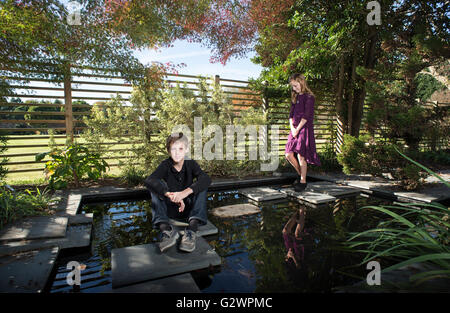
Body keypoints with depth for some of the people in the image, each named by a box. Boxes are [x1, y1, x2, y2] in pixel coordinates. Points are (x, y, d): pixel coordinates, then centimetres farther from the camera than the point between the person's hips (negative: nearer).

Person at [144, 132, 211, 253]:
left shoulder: (191, 164, -6)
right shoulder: (165, 165, -8)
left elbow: (206, 179, -27)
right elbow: (148, 181, -28)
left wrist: (185, 192, -42)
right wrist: (170, 195, -42)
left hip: (189, 209, 0)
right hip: (169, 210, 0)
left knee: (201, 185, -22)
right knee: (157, 184, -20)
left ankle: (192, 231, -37)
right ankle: (166, 229, -36)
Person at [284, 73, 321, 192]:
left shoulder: (309, 97, -5)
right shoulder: (295, 98, 18)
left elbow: (306, 116, -13)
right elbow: (291, 114, 12)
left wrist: (297, 129, -14)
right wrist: (292, 128, -2)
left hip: (305, 129, -7)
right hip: (294, 130, 7)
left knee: (301, 156, -7)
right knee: (288, 154, 3)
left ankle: (303, 181, 6)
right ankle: (300, 173, 25)